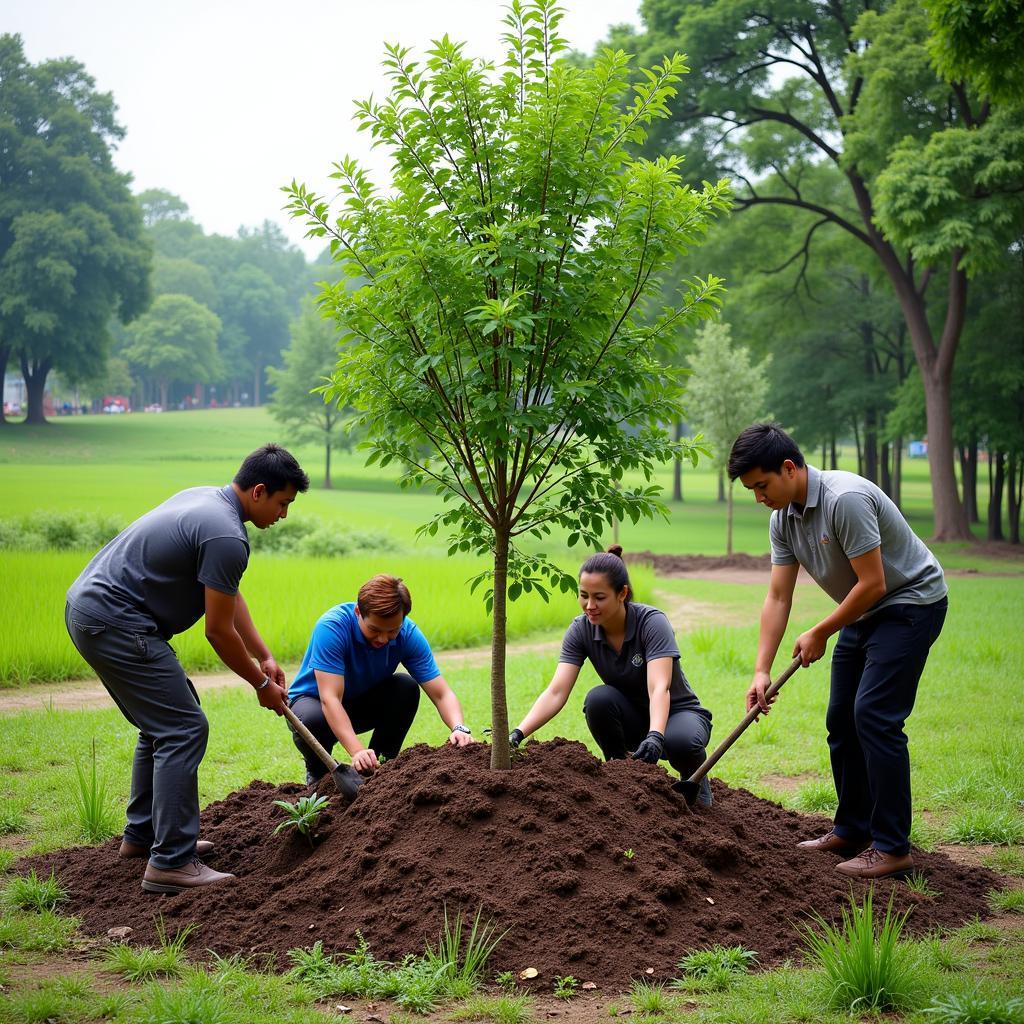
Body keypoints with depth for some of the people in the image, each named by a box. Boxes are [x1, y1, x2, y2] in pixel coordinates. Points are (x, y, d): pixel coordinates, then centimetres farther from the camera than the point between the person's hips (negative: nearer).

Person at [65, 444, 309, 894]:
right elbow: (219, 631, -12)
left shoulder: (206, 499, 14)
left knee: (164, 721, 21)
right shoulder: (226, 536, -18)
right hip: (114, 623, -11)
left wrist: (265, 657, 20)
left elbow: (231, 597, 21)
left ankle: (142, 834, 29)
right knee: (184, 729, -9)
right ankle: (171, 862, -10)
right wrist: (260, 683, 2)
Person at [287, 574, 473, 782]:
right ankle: (317, 772, -4)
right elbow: (329, 698, -40)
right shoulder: (332, 627, -33)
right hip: (313, 700, -3)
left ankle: (382, 764, -4)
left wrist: (459, 728, -42)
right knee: (312, 720, -37)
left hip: (363, 703, 4)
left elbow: (442, 694, -20)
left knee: (407, 688, -23)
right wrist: (357, 751, -52)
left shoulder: (408, 634, -20)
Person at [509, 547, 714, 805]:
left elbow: (659, 688, -38)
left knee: (680, 742, -37)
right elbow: (556, 692, -23)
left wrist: (655, 736, -57)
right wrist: (518, 734, -38)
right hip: (632, 720, 3)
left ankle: (695, 778, -1)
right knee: (598, 698, -30)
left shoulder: (652, 622, -25)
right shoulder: (581, 630, -14)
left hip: (676, 713, -3)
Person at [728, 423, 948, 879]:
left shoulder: (845, 499, -29)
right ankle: (852, 830, 21)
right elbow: (778, 597, 2)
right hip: (864, 613, 9)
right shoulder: (783, 519, 0)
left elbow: (872, 584, -26)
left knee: (874, 715, -17)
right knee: (841, 720, 9)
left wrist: (820, 634, -14)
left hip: (910, 602, -9)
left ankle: (892, 848, -13)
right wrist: (761, 670, -6)